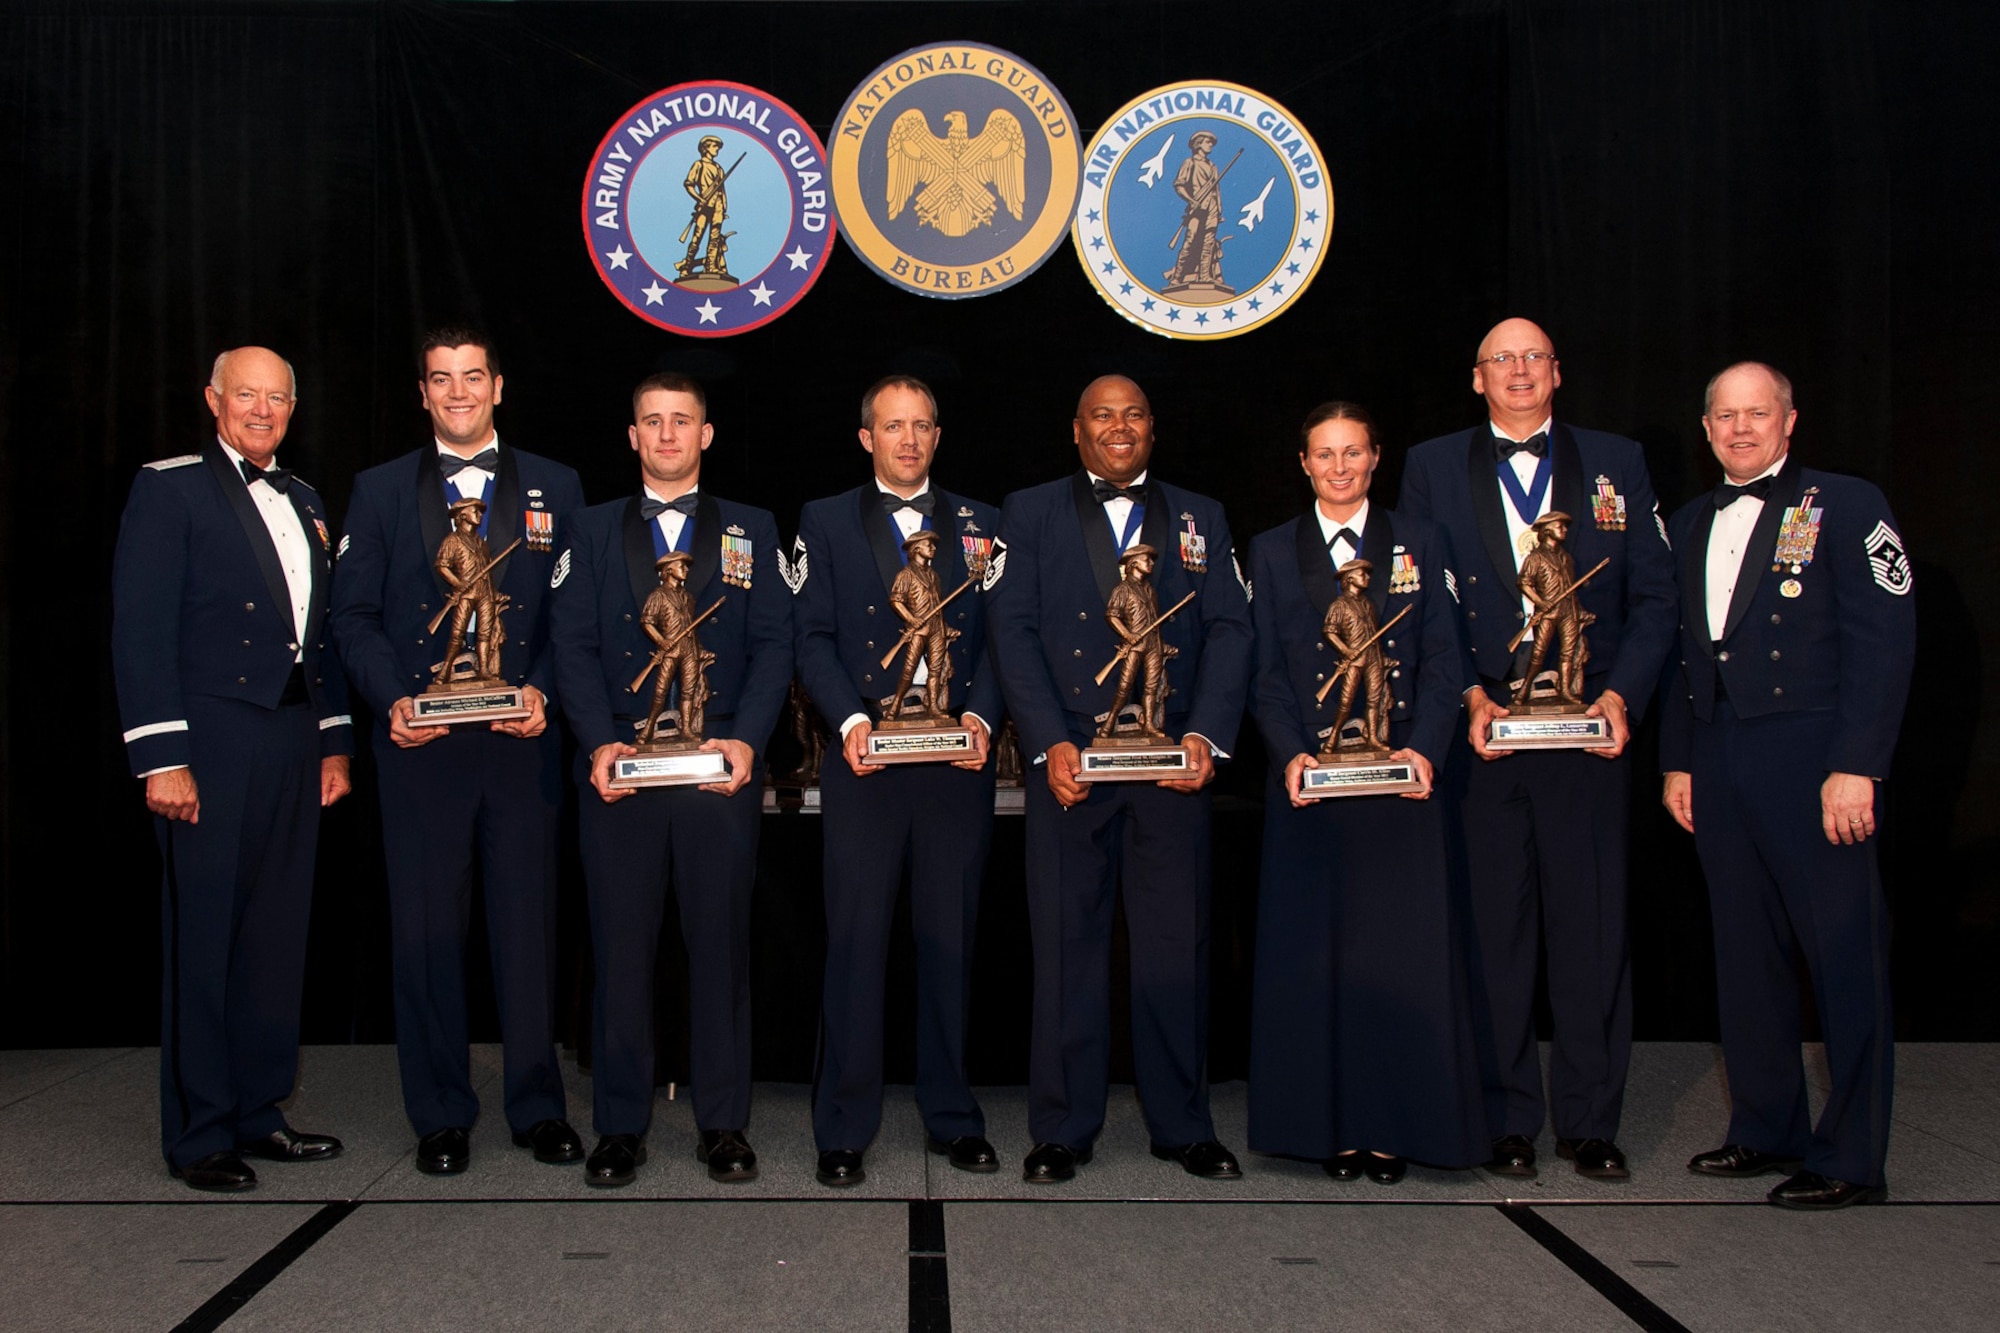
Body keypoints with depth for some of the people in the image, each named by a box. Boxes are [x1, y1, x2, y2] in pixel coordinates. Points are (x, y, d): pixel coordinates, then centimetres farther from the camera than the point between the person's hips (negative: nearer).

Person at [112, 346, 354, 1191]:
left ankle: (258, 1113, 20)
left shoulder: (303, 503, 18)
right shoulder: (169, 488, -1)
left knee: (277, 938, 10)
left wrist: (335, 740, 13)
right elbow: (140, 630, -8)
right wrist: (160, 757, -14)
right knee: (203, 940, -1)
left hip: (293, 744, 6)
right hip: (212, 742, -6)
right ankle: (199, 1135, 9)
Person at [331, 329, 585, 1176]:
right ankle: (441, 1116, 16)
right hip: (420, 743, 0)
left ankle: (537, 1107, 16)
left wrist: (542, 691, -9)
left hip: (522, 741, 0)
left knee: (529, 923, 4)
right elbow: (352, 614, 6)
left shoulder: (555, 488, 10)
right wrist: (392, 699, -9)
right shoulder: (381, 492, 10)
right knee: (426, 930, 4)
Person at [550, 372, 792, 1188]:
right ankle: (620, 1126, 12)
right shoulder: (593, 531, 13)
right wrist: (600, 743, -10)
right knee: (620, 948, 2)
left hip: (720, 768, 0)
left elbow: (773, 645, 4)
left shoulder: (751, 531, 13)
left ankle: (723, 1124, 12)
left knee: (721, 944, 3)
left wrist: (746, 739, -11)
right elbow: (574, 645, 4)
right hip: (618, 767, 0)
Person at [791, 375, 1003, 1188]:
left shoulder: (979, 525, 13)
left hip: (958, 760, 2)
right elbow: (814, 635, 1)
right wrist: (850, 718, -14)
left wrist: (980, 715, -9)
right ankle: (843, 1129, 10)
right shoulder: (826, 522, 9)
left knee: (950, 942, 8)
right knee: (856, 944, 0)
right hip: (865, 761, -1)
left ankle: (953, 1118, 20)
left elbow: (1000, 637, 8)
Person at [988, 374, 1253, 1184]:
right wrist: (1050, 742, -12)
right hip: (1068, 761, -1)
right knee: (1066, 944, 2)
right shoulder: (1029, 514, 10)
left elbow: (1228, 630, 6)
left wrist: (1205, 734, -9)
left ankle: (1183, 1126, 16)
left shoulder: (1201, 519, 16)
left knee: (1177, 946, 4)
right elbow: (1013, 631, 0)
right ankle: (1061, 1130, 12)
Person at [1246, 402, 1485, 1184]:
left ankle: (1396, 1126, 8)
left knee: (1403, 948, -1)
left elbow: (1443, 660, 4)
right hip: (1309, 779, 0)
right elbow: (1265, 672, 5)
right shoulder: (1272, 553, 11)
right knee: (1312, 950, 0)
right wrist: (1292, 753, -11)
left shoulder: (1420, 545, 10)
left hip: (1400, 778, 0)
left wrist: (1424, 749, -12)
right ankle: (1331, 1127, 9)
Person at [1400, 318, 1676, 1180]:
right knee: (1492, 931, 4)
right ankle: (1509, 1120, 15)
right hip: (1478, 735, 0)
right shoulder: (1432, 467, 9)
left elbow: (1653, 598, 8)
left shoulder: (1616, 463, 11)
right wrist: (1468, 697, -9)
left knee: (1593, 929, 3)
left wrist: (1620, 694, -7)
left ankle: (1588, 1121, 15)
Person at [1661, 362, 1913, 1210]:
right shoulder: (1690, 525, 17)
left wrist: (1856, 766, -14)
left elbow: (1885, 640, -8)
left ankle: (1851, 1157, 5)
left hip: (1813, 758, -6)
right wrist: (1677, 760, 13)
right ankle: (1765, 1130, 23)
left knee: (1844, 956, -2)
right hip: (1719, 765, 6)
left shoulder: (1846, 506, -1)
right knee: (1746, 952, 11)